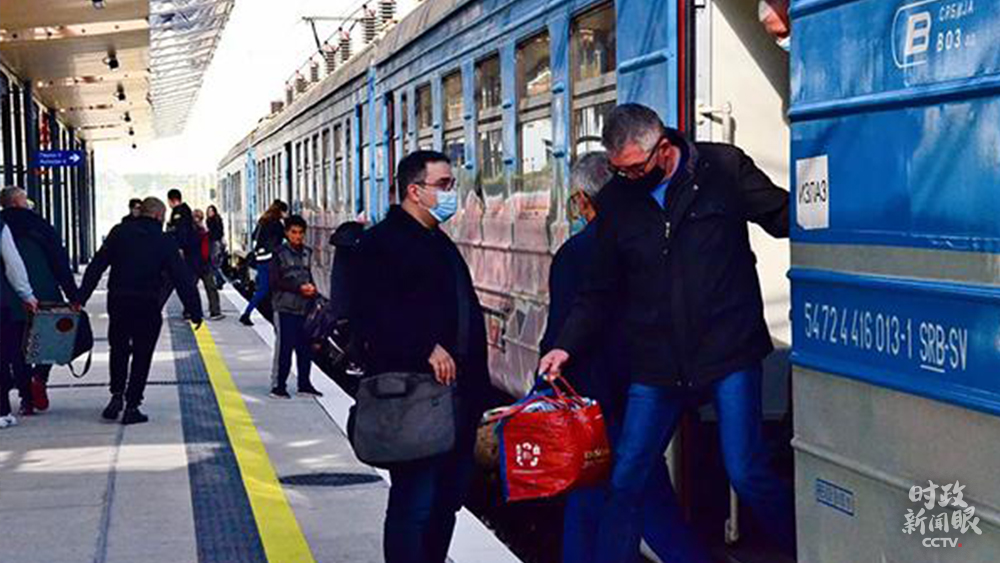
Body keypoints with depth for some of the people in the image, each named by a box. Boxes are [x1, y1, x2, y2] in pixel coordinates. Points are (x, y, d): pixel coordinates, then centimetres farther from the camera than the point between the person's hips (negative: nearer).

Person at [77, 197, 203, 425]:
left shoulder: (119, 233, 6)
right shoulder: (165, 241, -1)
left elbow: (96, 267, 4)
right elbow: (182, 278, -3)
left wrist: (81, 298, 5)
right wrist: (194, 310, 2)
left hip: (118, 301, 3)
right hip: (148, 305, -2)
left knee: (118, 350, 20)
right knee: (141, 355, 7)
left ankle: (117, 395, 7)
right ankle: (132, 406, 6)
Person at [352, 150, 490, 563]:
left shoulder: (440, 242, 21)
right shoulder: (383, 241, -8)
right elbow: (371, 313, -19)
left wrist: (475, 387, 17)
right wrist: (426, 349, -24)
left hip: (457, 392, 9)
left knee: (448, 497, 14)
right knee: (414, 501, -6)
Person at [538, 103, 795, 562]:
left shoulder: (724, 168, -3)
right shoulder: (616, 200, 6)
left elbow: (784, 218, 4)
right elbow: (602, 288, 13)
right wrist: (566, 346, 3)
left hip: (729, 350, -3)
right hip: (657, 364, 3)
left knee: (746, 474, -5)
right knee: (625, 481, 3)